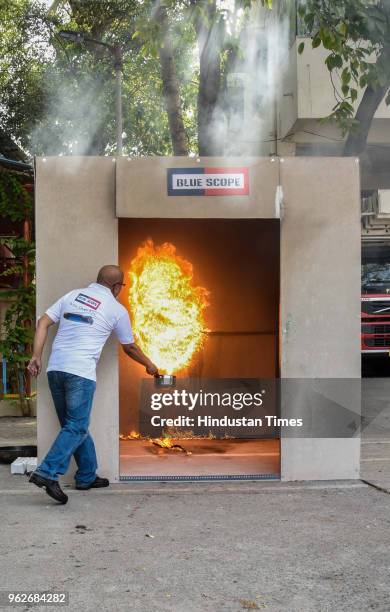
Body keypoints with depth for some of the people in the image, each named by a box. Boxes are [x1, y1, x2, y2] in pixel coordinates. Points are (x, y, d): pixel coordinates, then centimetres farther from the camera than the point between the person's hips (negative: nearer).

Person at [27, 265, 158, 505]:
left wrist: (36, 356, 6)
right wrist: (149, 365, 31)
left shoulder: (72, 296, 15)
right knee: (76, 427, -3)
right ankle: (48, 473, -18)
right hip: (81, 372, -6)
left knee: (75, 424, 15)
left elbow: (43, 322, 7)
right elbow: (130, 348, 15)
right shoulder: (117, 309, 4)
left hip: (56, 368, 6)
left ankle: (87, 476, 23)